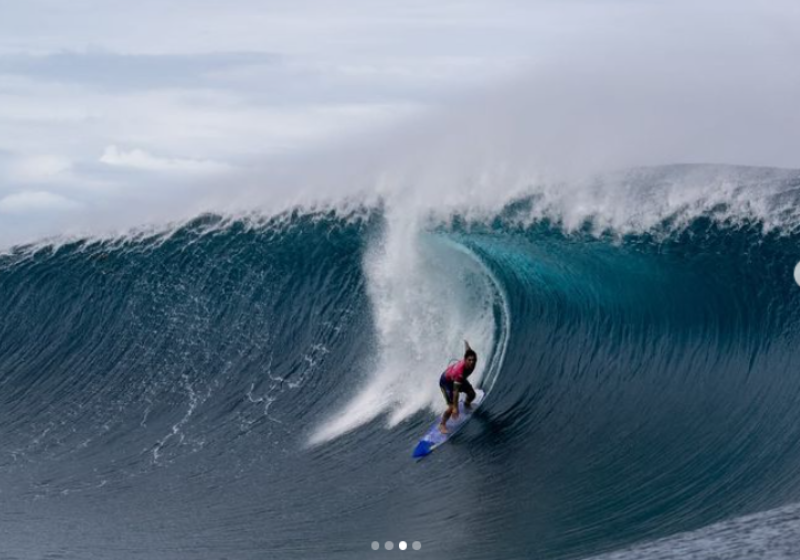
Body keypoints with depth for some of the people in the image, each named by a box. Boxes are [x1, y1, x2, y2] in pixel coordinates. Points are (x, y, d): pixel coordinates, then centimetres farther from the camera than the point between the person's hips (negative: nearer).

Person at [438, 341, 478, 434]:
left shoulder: (472, 360, -27)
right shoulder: (459, 371, -46)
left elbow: (467, 349, -1)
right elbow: (456, 391, -42)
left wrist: (466, 343, 25)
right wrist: (455, 408, -41)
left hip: (459, 379, 7)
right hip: (446, 381, -7)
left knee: (472, 394, 13)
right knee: (452, 407, -14)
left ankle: (466, 404, 50)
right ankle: (442, 425, 9)